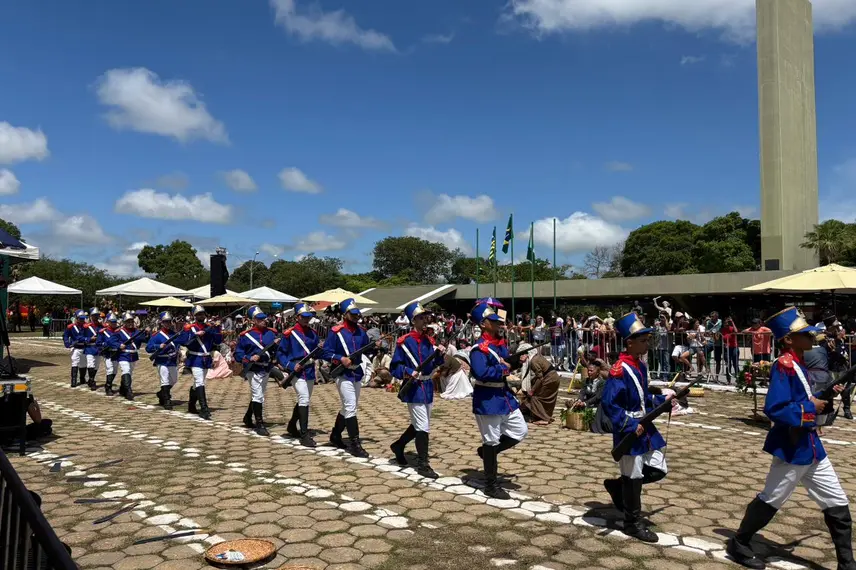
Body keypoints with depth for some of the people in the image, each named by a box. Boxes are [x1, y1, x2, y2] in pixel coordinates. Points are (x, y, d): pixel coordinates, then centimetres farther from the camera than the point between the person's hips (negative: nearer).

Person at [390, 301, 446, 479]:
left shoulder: (429, 340, 8)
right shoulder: (404, 342, -11)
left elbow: (434, 364, 11)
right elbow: (395, 367, -9)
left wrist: (439, 354, -7)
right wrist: (408, 372, -25)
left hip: (428, 386, 8)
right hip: (414, 388, -7)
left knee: (419, 425, 19)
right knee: (423, 427, -6)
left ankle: (398, 445, 39)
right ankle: (423, 465, 5)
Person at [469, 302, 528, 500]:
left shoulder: (501, 343, 8)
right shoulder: (480, 348, -19)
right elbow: (481, 373, -32)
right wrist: (502, 369, -19)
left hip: (505, 395, 9)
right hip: (488, 400, -9)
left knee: (520, 431, 14)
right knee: (492, 441, 2)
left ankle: (487, 451, 30)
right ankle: (491, 486, 17)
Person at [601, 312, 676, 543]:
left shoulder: (640, 365, 7)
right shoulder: (619, 370, -21)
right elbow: (609, 404, -24)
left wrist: (662, 400, 5)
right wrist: (631, 426, -26)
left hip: (645, 427, 9)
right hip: (629, 432, -9)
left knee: (658, 470, 14)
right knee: (633, 478, 4)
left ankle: (617, 486, 31)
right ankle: (633, 524, 21)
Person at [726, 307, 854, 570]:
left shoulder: (799, 364, 9)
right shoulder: (784, 366, -21)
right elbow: (774, 409, -30)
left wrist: (823, 399, 3)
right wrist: (810, 407, -20)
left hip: (811, 446, 9)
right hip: (792, 449, -9)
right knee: (770, 500, 6)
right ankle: (739, 544, 24)